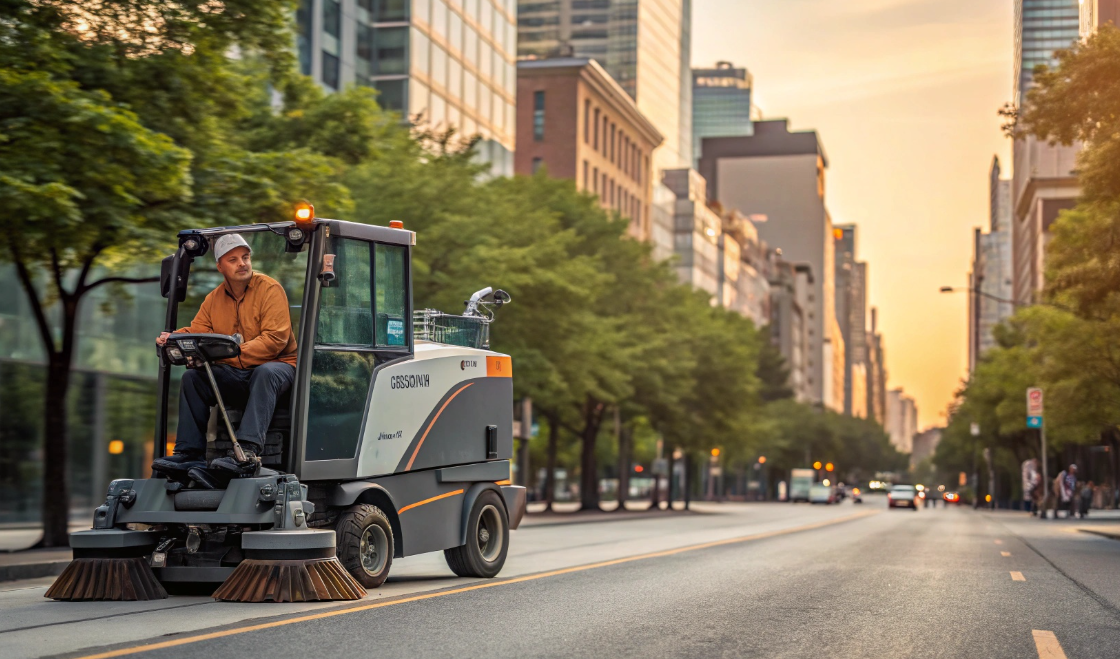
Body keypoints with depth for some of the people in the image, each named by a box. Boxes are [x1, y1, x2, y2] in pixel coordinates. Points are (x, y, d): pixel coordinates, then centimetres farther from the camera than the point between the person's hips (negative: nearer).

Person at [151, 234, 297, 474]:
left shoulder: (270, 289, -7)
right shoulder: (214, 299, 12)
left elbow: (275, 339, -18)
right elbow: (197, 331, 5)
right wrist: (174, 337, -19)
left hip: (275, 366, -5)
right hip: (233, 376, 5)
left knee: (265, 373, -38)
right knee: (192, 376, -14)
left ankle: (249, 449, -48)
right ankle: (189, 453, -17)